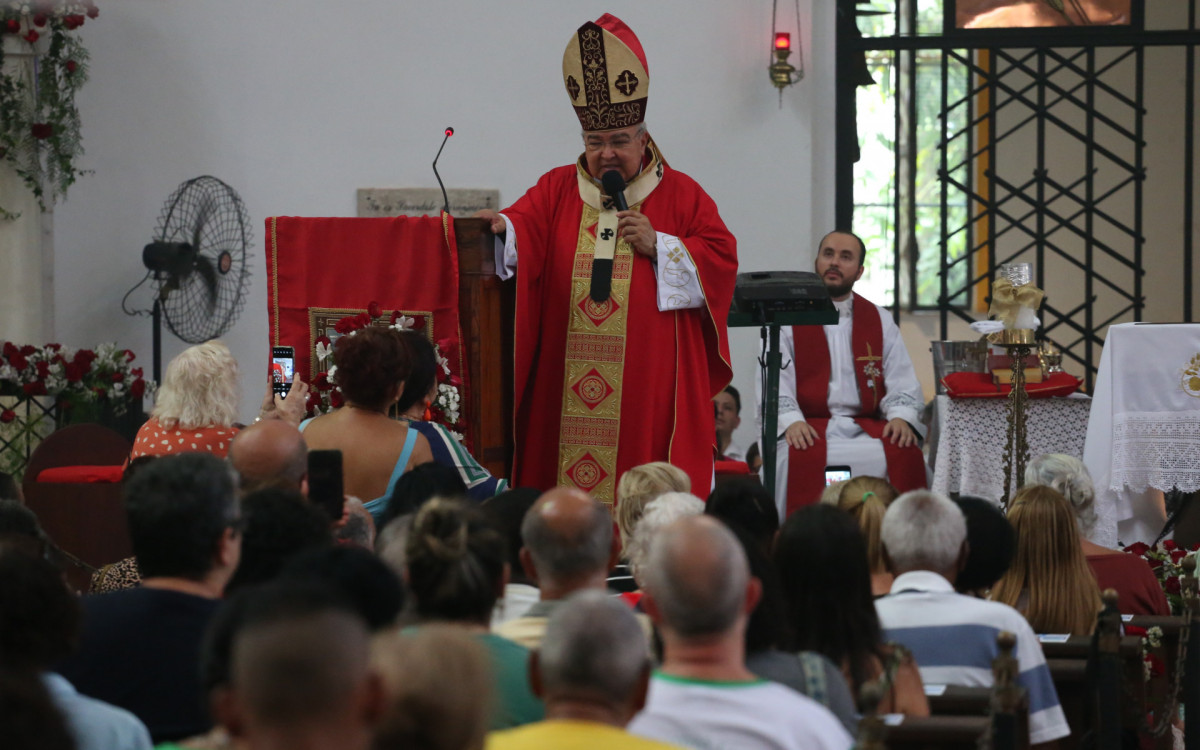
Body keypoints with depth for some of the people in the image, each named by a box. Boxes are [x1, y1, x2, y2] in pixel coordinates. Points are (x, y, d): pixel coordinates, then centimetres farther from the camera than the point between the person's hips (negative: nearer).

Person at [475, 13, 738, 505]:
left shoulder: (680, 194, 8)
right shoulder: (557, 190, 12)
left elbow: (722, 258, 1)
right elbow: (521, 230, -4)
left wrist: (660, 246, -9)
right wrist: (501, 226, -26)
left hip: (651, 381, -1)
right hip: (565, 385, 1)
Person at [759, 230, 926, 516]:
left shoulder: (880, 320, 17)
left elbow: (903, 381, 9)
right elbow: (774, 380, -2)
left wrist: (901, 417, -13)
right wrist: (790, 420, -21)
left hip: (865, 426, 2)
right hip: (809, 426, -2)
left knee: (906, 454, -27)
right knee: (800, 458, -35)